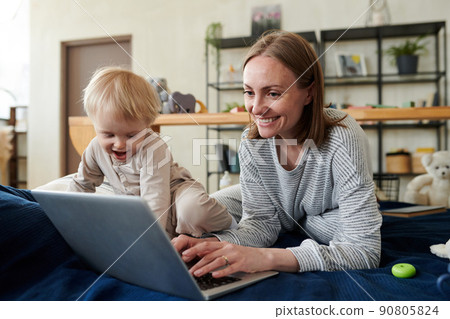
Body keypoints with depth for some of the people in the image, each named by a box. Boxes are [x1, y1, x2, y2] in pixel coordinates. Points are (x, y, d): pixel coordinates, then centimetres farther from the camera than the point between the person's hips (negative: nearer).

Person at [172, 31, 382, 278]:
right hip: (286, 225, 3)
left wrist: (266, 257, -53)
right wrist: (211, 246, -40)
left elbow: (364, 250, -41)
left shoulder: (342, 141, -38)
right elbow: (262, 220, -19)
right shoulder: (252, 142, -22)